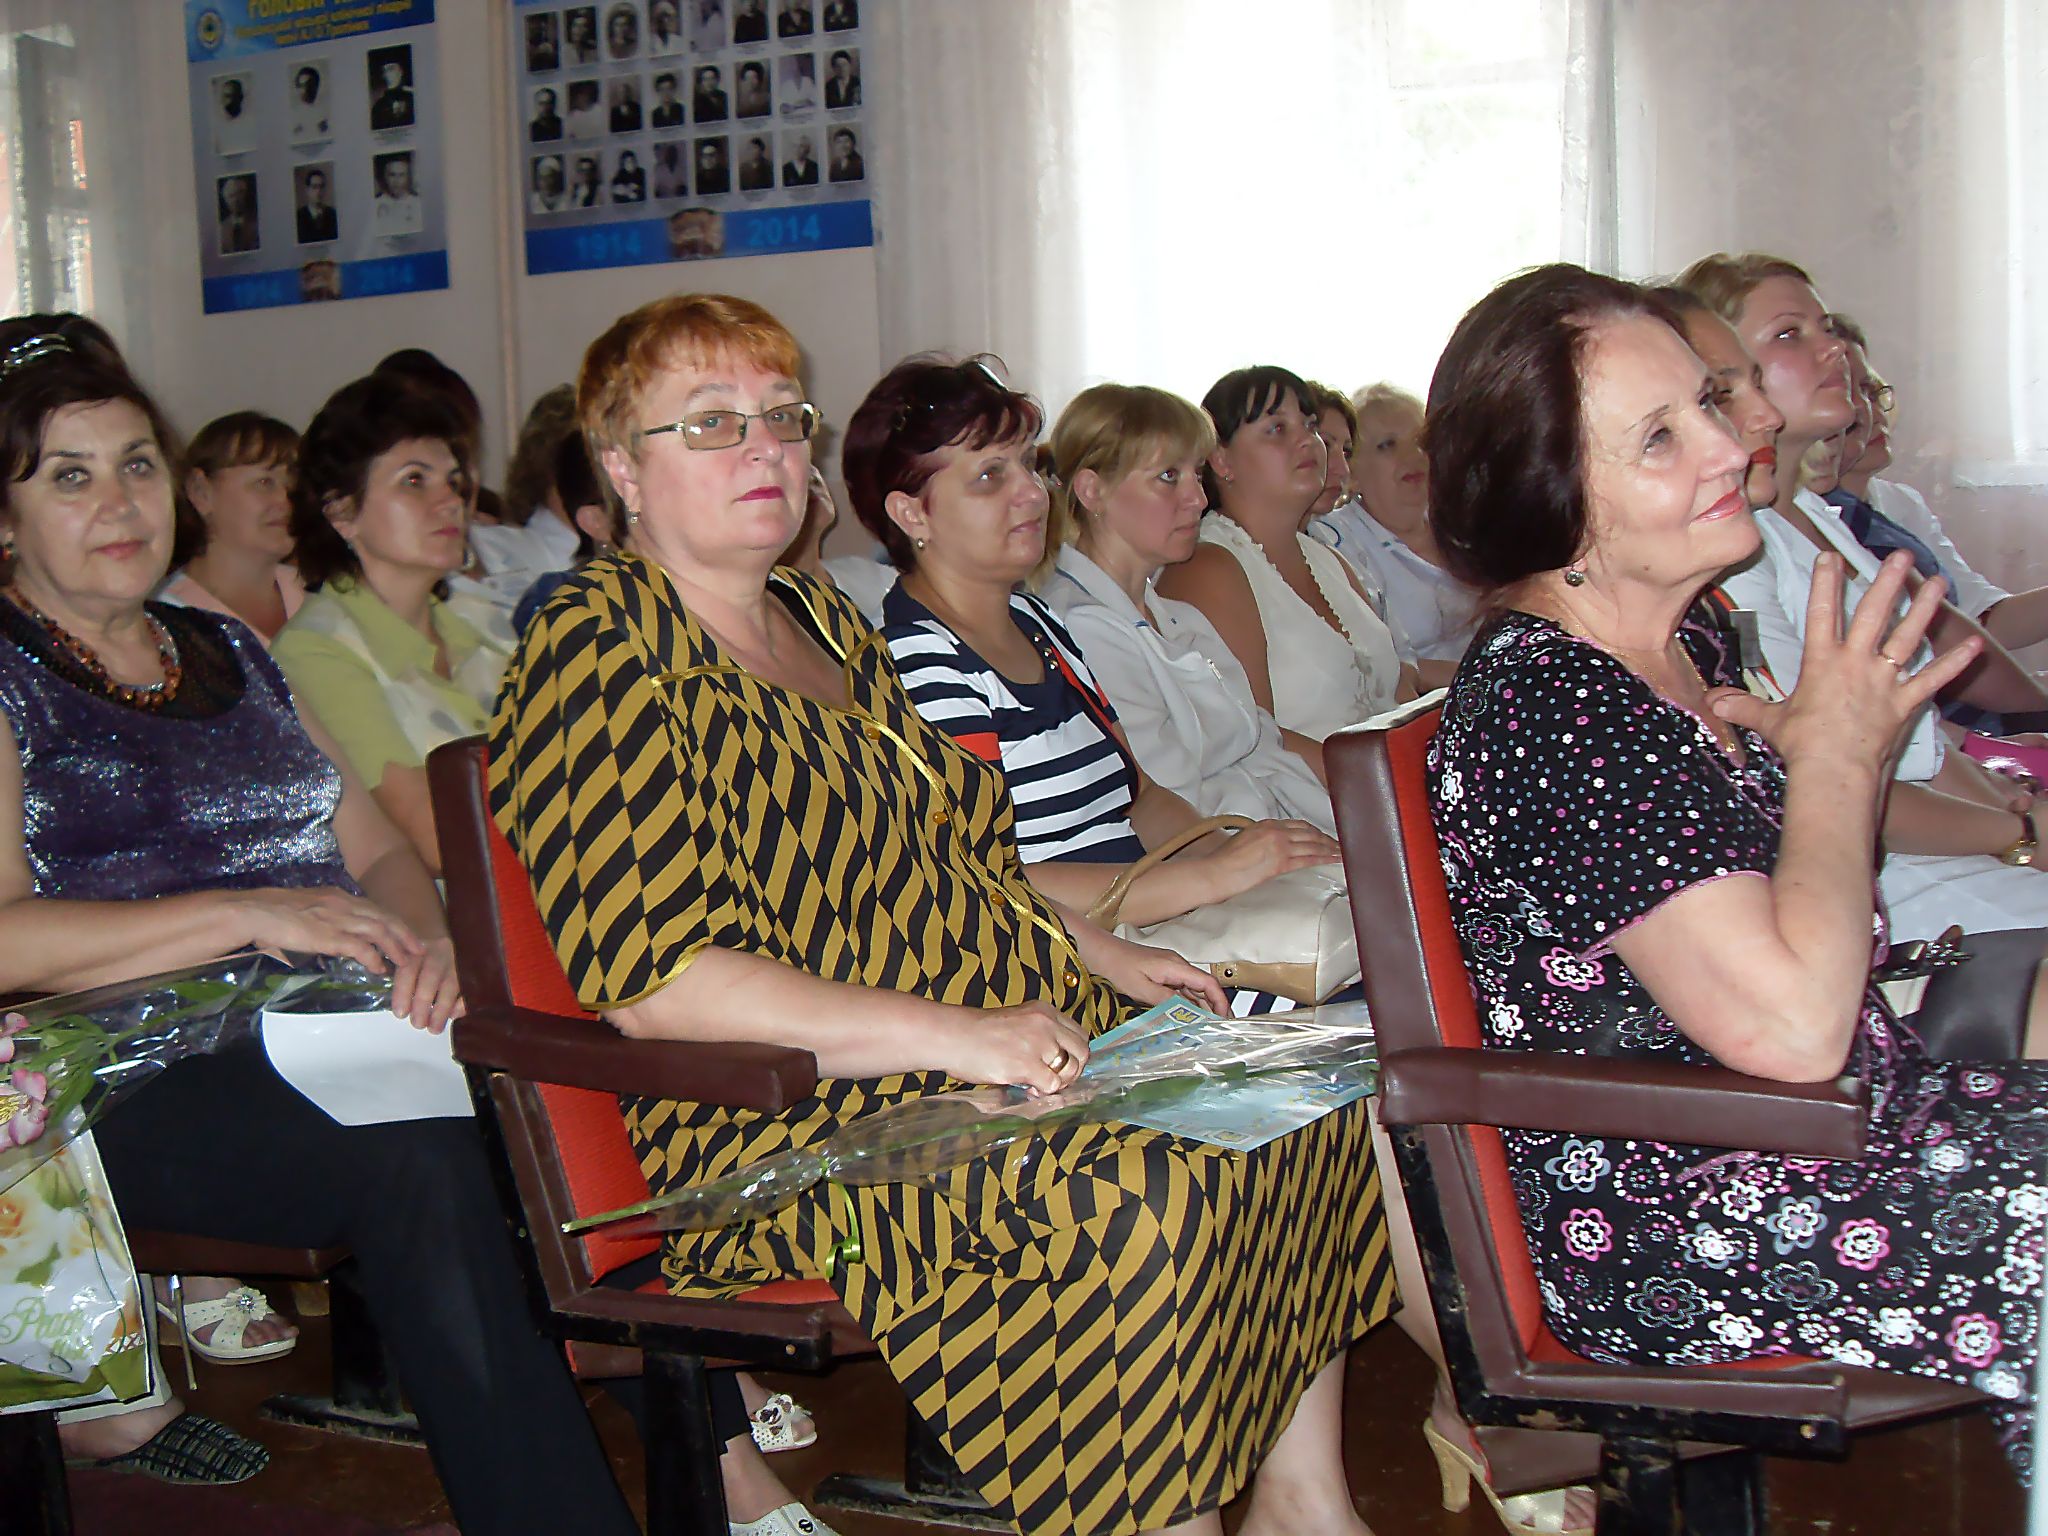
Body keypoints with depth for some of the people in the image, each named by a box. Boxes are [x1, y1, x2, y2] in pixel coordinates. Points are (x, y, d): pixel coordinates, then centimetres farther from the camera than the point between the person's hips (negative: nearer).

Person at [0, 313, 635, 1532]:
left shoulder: (226, 654, 24)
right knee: (422, 1164, -35)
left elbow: (380, 850, 20)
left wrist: (422, 937, -4)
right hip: (132, 1083, -6)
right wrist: (252, 913, -17)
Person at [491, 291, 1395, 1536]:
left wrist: (1094, 954, 10)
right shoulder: (601, 646, -12)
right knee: (1141, 1193, -30)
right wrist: (945, 1032, -25)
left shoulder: (815, 615, 17)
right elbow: (656, 983, -21)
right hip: (783, 1124, -9)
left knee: (1298, 1095, 2)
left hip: (998, 1037, 10)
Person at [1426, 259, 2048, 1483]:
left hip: (1842, 1123, 9)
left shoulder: (1687, 650, 7)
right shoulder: (1543, 708, -22)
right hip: (1694, 1250, -9)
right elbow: (1789, 1027, -27)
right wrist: (1841, 753, -13)